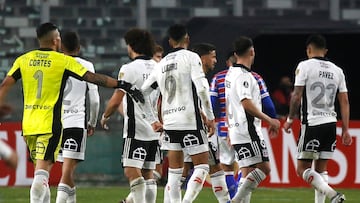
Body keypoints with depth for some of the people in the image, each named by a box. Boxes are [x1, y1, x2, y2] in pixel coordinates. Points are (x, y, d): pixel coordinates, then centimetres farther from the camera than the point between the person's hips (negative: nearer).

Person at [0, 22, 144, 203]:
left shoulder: (23, 60, 7)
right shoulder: (64, 61, -4)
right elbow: (93, 78, -6)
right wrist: (123, 85, -3)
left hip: (28, 123, 4)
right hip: (50, 124, -4)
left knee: (41, 169, 17)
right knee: (42, 169, -10)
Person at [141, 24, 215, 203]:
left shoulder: (161, 64, 13)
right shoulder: (191, 57, -3)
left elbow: (141, 93, 17)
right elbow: (201, 88, -15)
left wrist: (152, 120, 24)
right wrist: (210, 117, -6)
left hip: (169, 122, 5)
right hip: (190, 121, -5)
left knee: (175, 171, 11)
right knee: (202, 166, 0)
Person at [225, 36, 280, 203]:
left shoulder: (230, 73, 17)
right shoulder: (243, 75, -13)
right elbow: (246, 103, -23)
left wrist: (230, 130, 29)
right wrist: (269, 120, -19)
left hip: (236, 131, 10)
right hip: (248, 131, -10)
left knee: (248, 173, 7)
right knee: (264, 168, -9)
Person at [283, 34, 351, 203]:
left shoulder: (305, 66, -4)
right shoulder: (337, 70, 11)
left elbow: (297, 96, -9)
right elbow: (344, 102, 9)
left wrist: (290, 119, 4)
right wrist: (345, 130, 10)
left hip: (312, 123, -6)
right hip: (331, 123, 6)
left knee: (303, 169, -2)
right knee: (321, 169, 12)